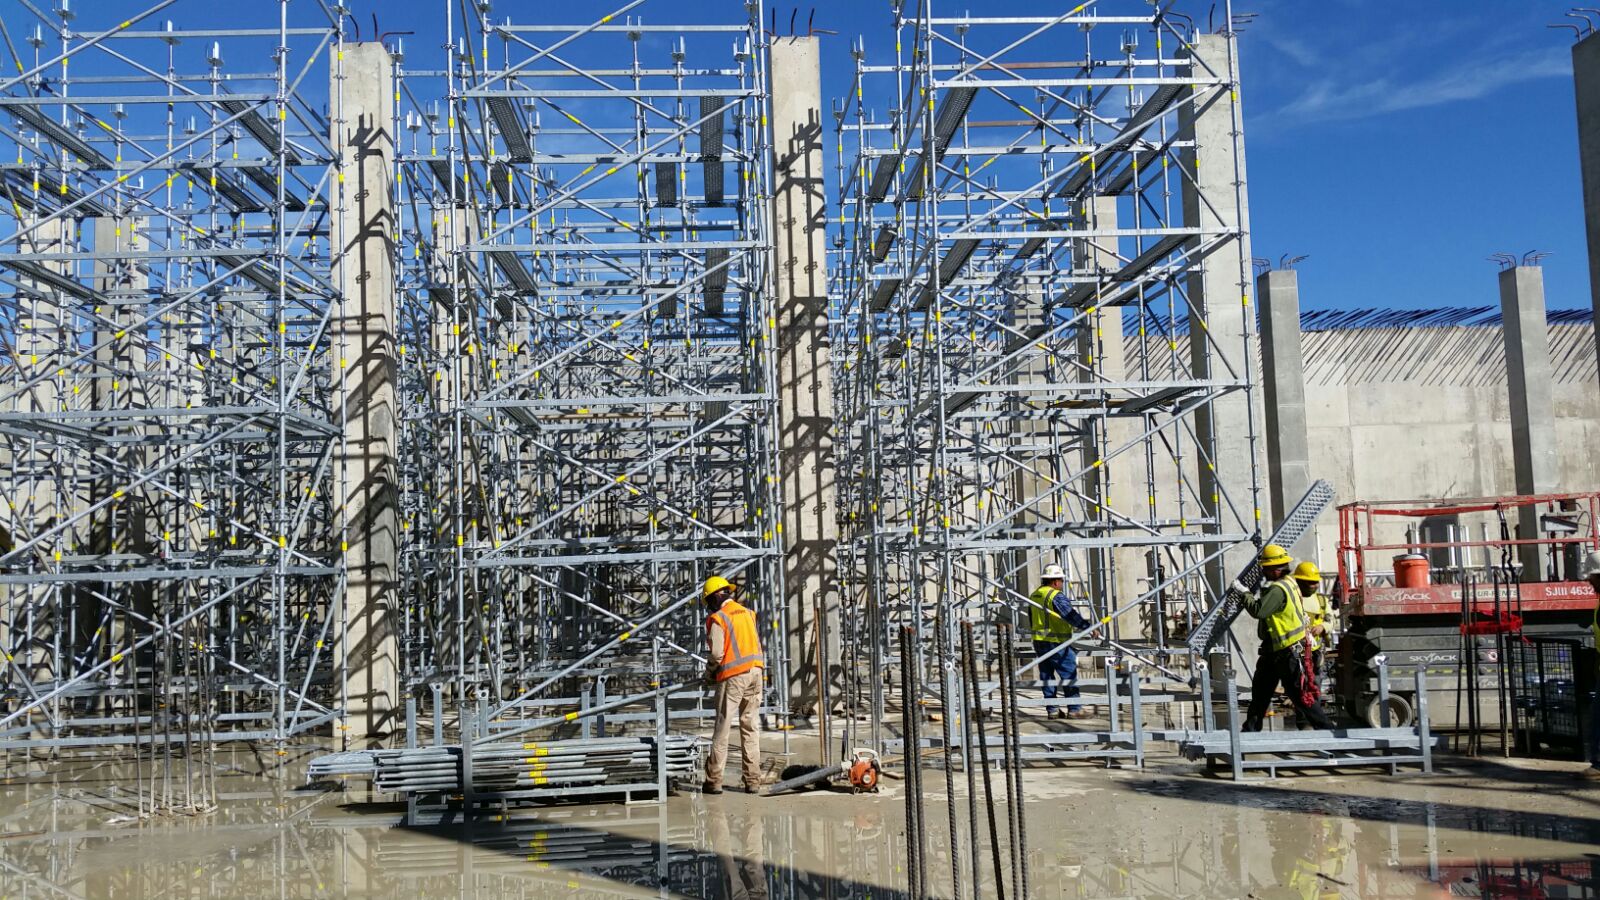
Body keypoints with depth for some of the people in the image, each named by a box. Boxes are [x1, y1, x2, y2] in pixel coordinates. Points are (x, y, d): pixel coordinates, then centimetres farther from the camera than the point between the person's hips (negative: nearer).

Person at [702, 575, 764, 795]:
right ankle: (753, 780, 9)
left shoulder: (717, 618, -8)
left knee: (722, 728, 1)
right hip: (755, 671, 6)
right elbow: (756, 643, 12)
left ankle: (714, 780, 2)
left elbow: (717, 653, -12)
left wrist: (709, 673, 5)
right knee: (750, 727, 10)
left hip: (732, 676, -6)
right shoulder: (747, 612, 11)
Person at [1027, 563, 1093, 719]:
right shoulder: (1056, 596, -14)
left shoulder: (1033, 596, 13)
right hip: (1056, 642, -8)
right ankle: (1074, 709, -2)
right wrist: (1088, 626, -23)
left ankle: (1052, 710, 14)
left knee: (1046, 676, 11)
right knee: (1069, 674, -2)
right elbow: (1071, 616, -23)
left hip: (1038, 642, 8)